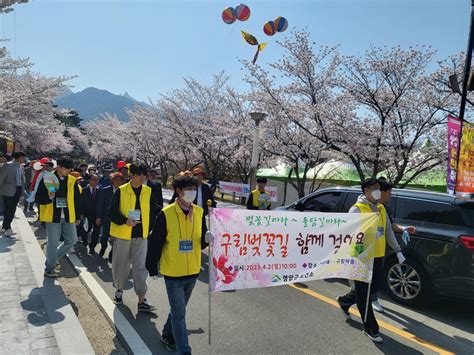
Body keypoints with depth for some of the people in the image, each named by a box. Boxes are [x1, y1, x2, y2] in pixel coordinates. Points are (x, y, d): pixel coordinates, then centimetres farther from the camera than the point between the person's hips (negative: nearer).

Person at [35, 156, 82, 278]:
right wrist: (49, 197, -26)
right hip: (53, 216, -4)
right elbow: (39, 198, -5)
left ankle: (52, 258, 30)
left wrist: (78, 216, 11)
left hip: (68, 217, 4)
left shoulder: (72, 180, 5)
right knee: (53, 243, 1)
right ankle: (49, 269, 18)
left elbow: (77, 199, 10)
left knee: (72, 240, 8)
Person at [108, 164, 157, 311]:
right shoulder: (121, 191, -6)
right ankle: (119, 289, 38)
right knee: (121, 264, 13)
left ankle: (142, 300, 2)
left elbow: (152, 211, 11)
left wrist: (148, 228, 3)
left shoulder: (148, 191, 3)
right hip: (122, 234, -1)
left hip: (141, 235, 2)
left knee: (141, 266, -2)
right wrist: (125, 221, -22)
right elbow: (112, 212, -7)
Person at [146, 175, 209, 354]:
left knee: (178, 309, 23)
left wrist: (207, 239, -17)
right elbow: (155, 242, -9)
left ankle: (168, 335, 46)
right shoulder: (167, 213, -14)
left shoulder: (199, 212, -1)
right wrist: (152, 268, -4)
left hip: (192, 271, 5)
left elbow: (202, 241, 5)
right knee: (179, 313, 2)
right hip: (173, 271, -5)